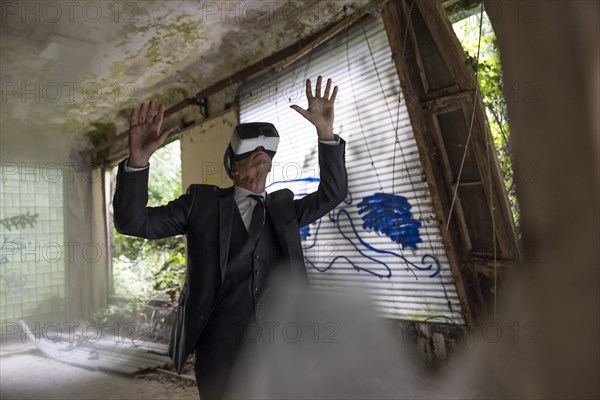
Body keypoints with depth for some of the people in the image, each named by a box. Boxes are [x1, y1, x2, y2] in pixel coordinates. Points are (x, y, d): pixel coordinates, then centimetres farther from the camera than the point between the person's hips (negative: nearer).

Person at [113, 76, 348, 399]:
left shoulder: (283, 207, 12)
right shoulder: (203, 201, 4)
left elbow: (332, 194, 4)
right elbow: (133, 222, -1)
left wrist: (326, 133, -8)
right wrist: (138, 161, -18)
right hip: (221, 342, -2)